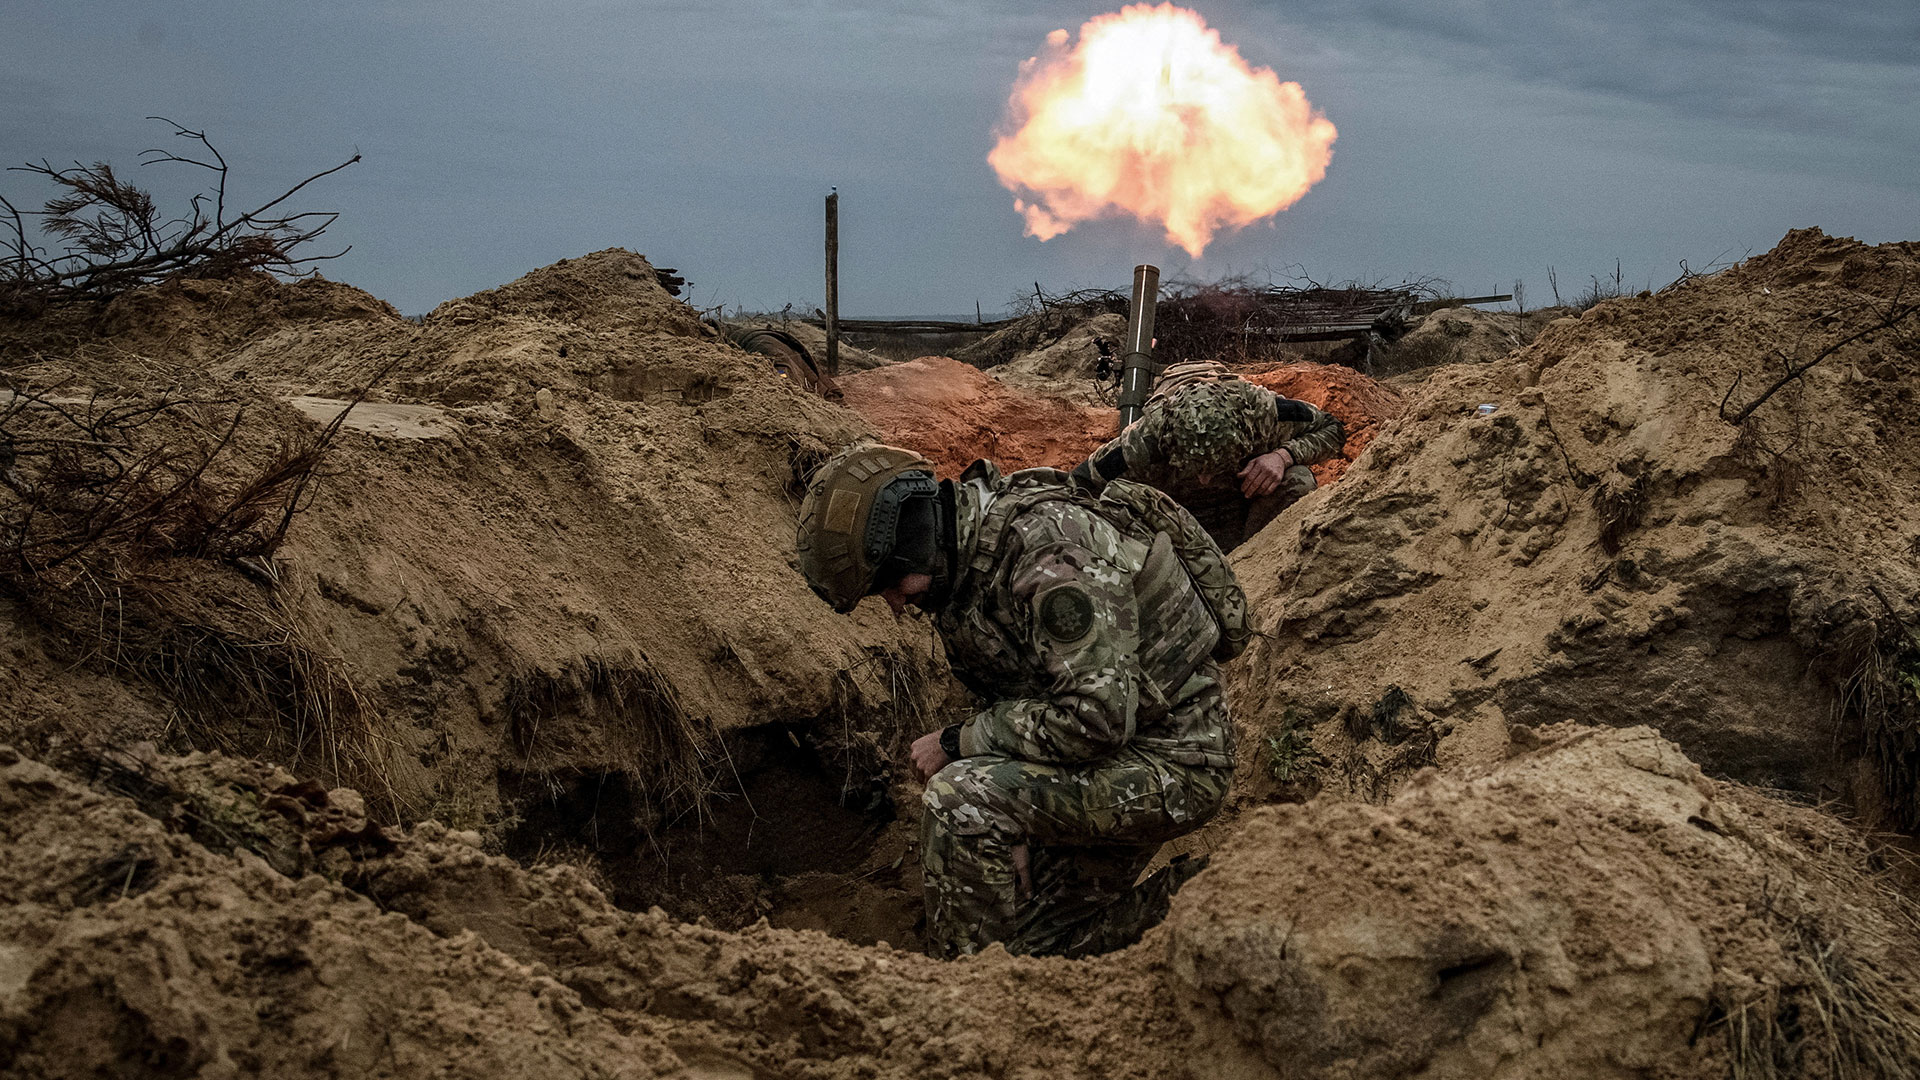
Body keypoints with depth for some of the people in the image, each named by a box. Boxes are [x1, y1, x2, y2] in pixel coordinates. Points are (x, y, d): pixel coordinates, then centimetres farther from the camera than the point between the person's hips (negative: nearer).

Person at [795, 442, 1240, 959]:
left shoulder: (1049, 546, -26)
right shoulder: (969, 562, 4)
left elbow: (1097, 719, -31)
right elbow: (1013, 701, 12)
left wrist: (959, 742, -20)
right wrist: (1012, 829, 1)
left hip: (1170, 764, -10)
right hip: (1115, 765, 10)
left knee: (960, 796, -25)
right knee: (1037, 945, 13)